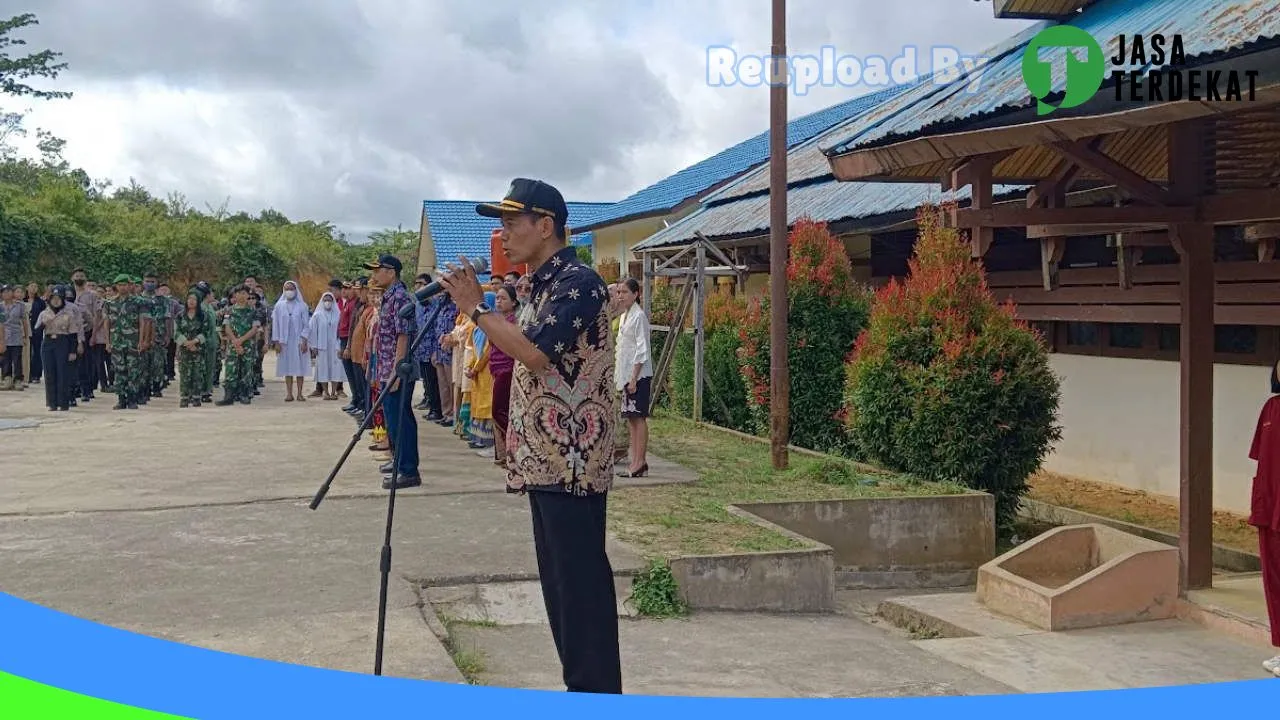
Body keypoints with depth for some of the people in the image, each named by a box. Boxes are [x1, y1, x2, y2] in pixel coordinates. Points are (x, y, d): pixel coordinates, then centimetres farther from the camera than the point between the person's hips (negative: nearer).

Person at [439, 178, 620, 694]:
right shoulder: (545, 285, 18)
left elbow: (534, 353, -23)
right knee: (559, 580, 13)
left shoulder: (578, 282, -12)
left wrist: (476, 309, -15)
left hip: (571, 461, -10)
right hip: (546, 459, 10)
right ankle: (581, 690, 22)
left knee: (581, 580, -6)